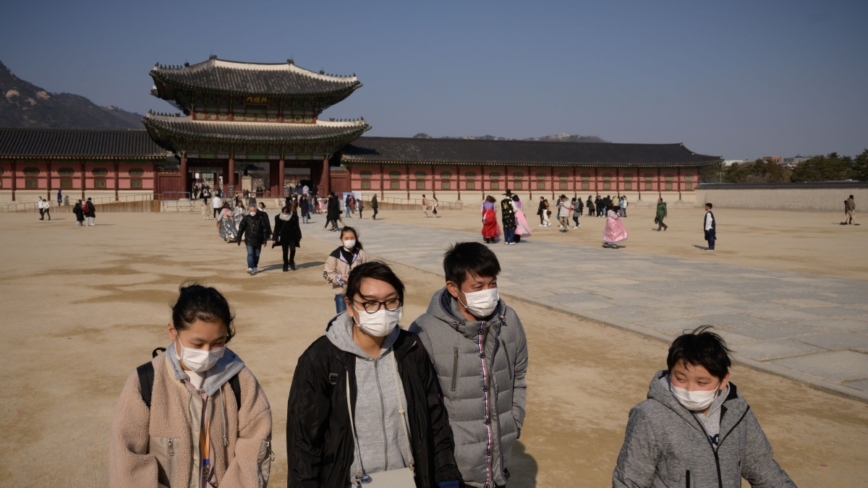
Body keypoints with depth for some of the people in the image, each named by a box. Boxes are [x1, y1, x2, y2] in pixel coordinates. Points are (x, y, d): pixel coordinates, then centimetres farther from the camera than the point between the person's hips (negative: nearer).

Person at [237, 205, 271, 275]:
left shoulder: (260, 218, 0)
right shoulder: (246, 218, 0)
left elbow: (265, 228, 3)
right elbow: (241, 228, 3)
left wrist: (265, 238, 2)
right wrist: (239, 238, 1)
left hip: (258, 240, 2)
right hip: (249, 240, -1)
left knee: (257, 254, 10)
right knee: (250, 254, -12)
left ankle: (255, 267, 25)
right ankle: (250, 268, -20)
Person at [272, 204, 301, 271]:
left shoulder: (293, 217, -4)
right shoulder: (278, 218, -3)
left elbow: (296, 227, 3)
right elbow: (277, 228, 2)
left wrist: (298, 237, 4)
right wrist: (275, 238, -1)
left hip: (292, 236, 0)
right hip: (283, 237, 1)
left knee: (292, 250, -11)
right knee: (285, 252, 4)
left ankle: (291, 262, 15)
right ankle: (285, 266, 15)